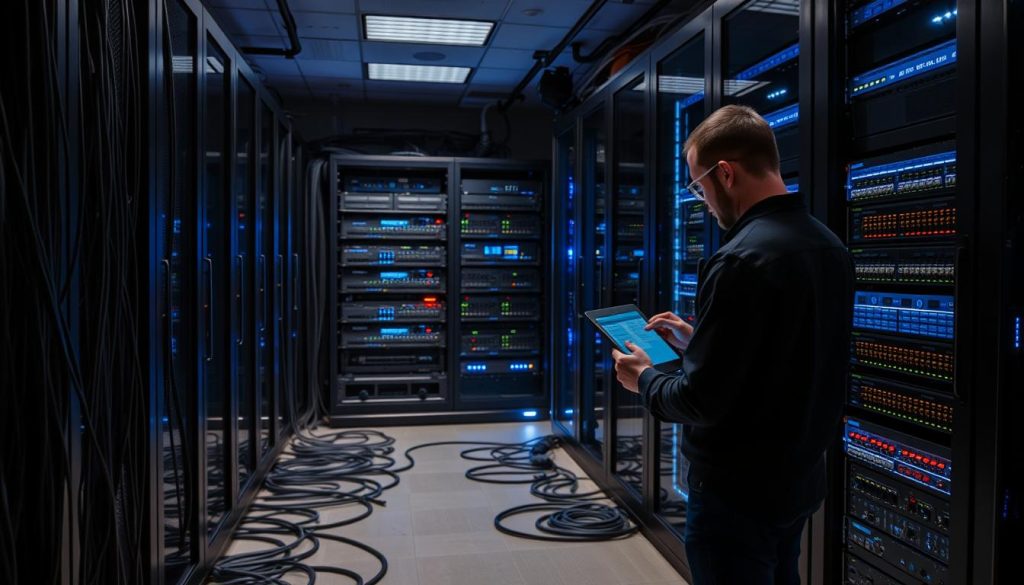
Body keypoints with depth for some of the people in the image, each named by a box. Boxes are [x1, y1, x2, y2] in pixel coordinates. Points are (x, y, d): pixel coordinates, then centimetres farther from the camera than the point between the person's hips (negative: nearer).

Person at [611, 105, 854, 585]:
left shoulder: (741, 260, -25)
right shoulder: (829, 247, 3)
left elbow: (701, 401, -23)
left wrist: (644, 378, -5)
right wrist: (698, 342, 14)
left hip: (739, 491, -8)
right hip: (799, 479, 8)